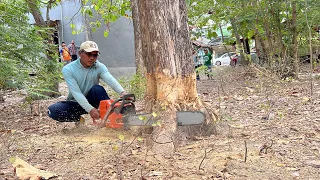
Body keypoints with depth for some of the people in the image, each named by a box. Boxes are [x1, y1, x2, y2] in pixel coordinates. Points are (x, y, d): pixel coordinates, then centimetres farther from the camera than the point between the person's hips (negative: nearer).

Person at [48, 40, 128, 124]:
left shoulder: (99, 67, -12)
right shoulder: (68, 70, -17)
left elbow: (110, 80, -32)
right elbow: (76, 92, -27)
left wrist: (122, 92, -53)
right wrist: (90, 109, -40)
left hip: (91, 100, 0)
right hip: (76, 103, 0)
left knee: (98, 89, -31)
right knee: (52, 110, -27)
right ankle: (79, 119, -6)